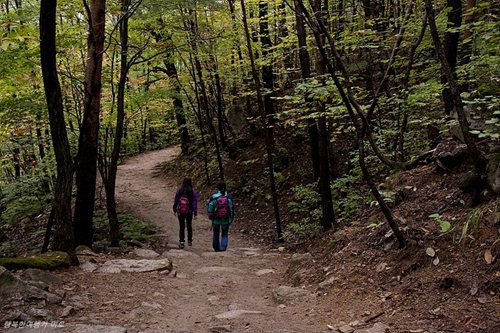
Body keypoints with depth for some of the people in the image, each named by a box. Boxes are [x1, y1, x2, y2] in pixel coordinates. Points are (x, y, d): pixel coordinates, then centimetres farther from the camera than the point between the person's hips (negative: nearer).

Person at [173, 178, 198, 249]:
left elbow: (175, 201, 1)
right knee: (189, 226, 18)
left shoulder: (179, 190, -4)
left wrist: (175, 210, 12)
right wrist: (195, 213, -7)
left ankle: (181, 242, -4)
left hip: (180, 212, 0)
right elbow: (195, 203, -10)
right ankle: (189, 241, 27)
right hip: (189, 212, 0)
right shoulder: (193, 191, -8)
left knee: (181, 227, 5)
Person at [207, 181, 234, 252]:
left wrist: (210, 216, 10)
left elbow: (210, 209, -4)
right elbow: (232, 209, -1)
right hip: (226, 220, 0)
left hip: (216, 219, 0)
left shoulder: (213, 197, -10)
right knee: (225, 234, 12)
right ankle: (223, 248, -2)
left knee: (216, 233, 17)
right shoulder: (229, 197, -6)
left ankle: (216, 248, 26)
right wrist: (231, 218, 8)